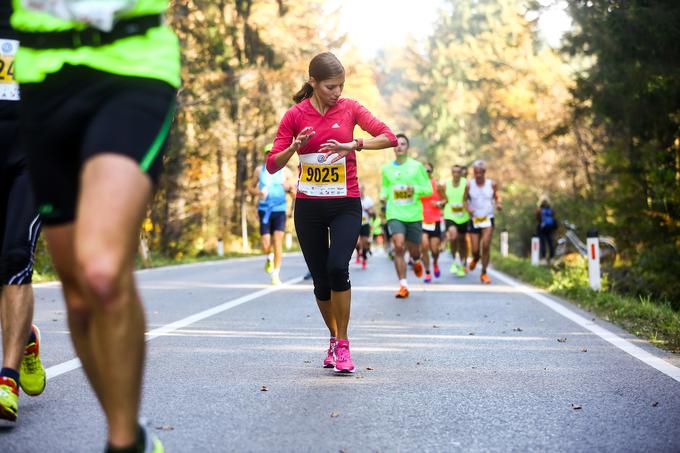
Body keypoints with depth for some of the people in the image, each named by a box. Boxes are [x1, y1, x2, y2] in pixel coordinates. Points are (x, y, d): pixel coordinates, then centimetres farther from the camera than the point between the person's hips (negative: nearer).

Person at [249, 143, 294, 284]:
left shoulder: (285, 171, 4)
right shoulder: (259, 170, 6)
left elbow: (294, 190, 9)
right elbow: (250, 188, 11)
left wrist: (289, 186, -14)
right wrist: (258, 192, -11)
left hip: (280, 209, -1)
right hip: (264, 210, 1)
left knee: (277, 241, -13)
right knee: (266, 246, -5)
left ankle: (276, 275, -5)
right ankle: (270, 257, 33)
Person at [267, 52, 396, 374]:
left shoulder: (349, 108, 0)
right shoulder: (295, 115, -1)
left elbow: (388, 137, -11)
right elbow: (272, 165, -2)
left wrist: (353, 145, -25)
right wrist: (295, 147, -21)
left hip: (345, 205, -1)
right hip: (309, 207, 1)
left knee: (337, 268, -22)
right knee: (320, 280, 6)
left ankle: (343, 344, -7)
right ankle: (334, 338, 29)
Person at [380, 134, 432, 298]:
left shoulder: (417, 166, 2)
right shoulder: (386, 168, 8)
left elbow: (429, 189, 3)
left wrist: (416, 189, -17)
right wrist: (383, 196, 0)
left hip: (414, 215, 0)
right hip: (395, 214, 0)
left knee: (413, 250, 9)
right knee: (398, 247, -18)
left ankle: (417, 261, 48)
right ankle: (403, 286, -14)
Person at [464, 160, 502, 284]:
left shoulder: (492, 184, -1)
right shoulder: (469, 186, -2)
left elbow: (497, 196, 11)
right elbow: (465, 199, 6)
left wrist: (498, 203, -10)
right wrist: (467, 208, -13)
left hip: (488, 219, -1)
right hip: (474, 219, 1)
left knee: (486, 246, -15)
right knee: (475, 249, -1)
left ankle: (484, 273, -1)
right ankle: (475, 259, 39)